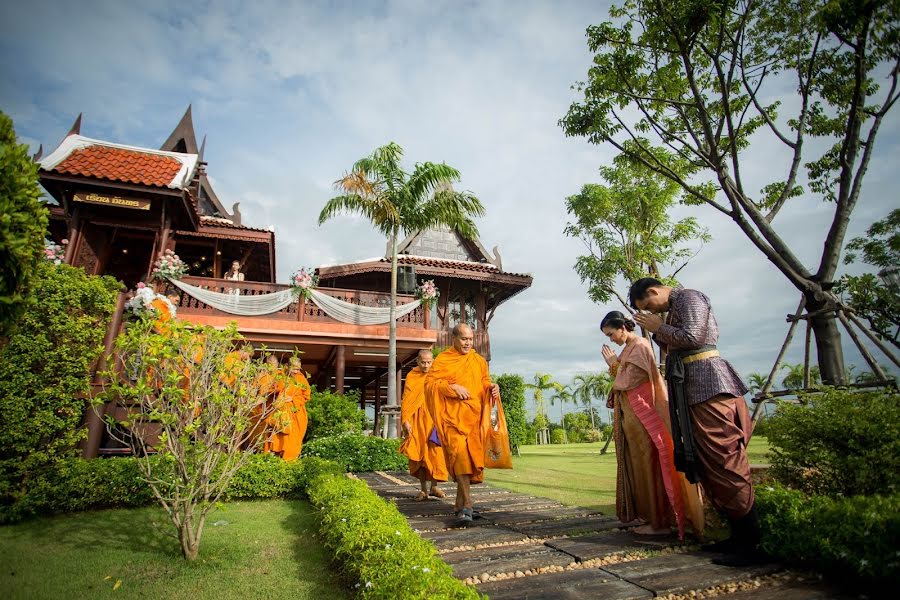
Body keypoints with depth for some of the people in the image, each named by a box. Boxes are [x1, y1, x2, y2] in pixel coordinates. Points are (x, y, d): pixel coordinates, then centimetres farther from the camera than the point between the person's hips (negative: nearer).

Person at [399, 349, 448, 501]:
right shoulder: (411, 377, 1)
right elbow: (406, 401, -1)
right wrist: (406, 421, -11)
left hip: (434, 420, 1)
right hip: (418, 421, 0)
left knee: (435, 453, 0)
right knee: (419, 453, 1)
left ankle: (434, 487, 15)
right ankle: (424, 489, 10)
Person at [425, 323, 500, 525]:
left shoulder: (479, 361, 13)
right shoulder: (443, 360, 1)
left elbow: (485, 381, 22)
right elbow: (429, 382, -4)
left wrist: (492, 387, -1)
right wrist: (452, 387, -16)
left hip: (474, 415, 5)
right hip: (452, 415, -4)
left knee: (472, 456, 6)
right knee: (459, 453, -20)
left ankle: (460, 502, 22)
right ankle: (467, 504, -21)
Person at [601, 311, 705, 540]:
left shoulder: (639, 346, -12)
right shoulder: (628, 349, 14)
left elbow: (626, 382, -17)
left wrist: (613, 363, -6)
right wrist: (614, 363, 3)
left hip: (641, 417, -9)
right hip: (630, 418, 9)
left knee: (647, 465, -3)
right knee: (638, 467, 12)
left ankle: (660, 521, 6)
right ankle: (652, 518, 20)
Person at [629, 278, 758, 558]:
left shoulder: (688, 297, -5)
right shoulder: (674, 309, 22)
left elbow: (692, 337, -18)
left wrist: (659, 327, -5)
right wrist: (658, 332, 9)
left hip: (708, 384, -10)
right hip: (693, 388, 10)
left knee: (723, 461, -8)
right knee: (708, 463, 10)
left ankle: (751, 540, 0)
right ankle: (740, 535, 17)